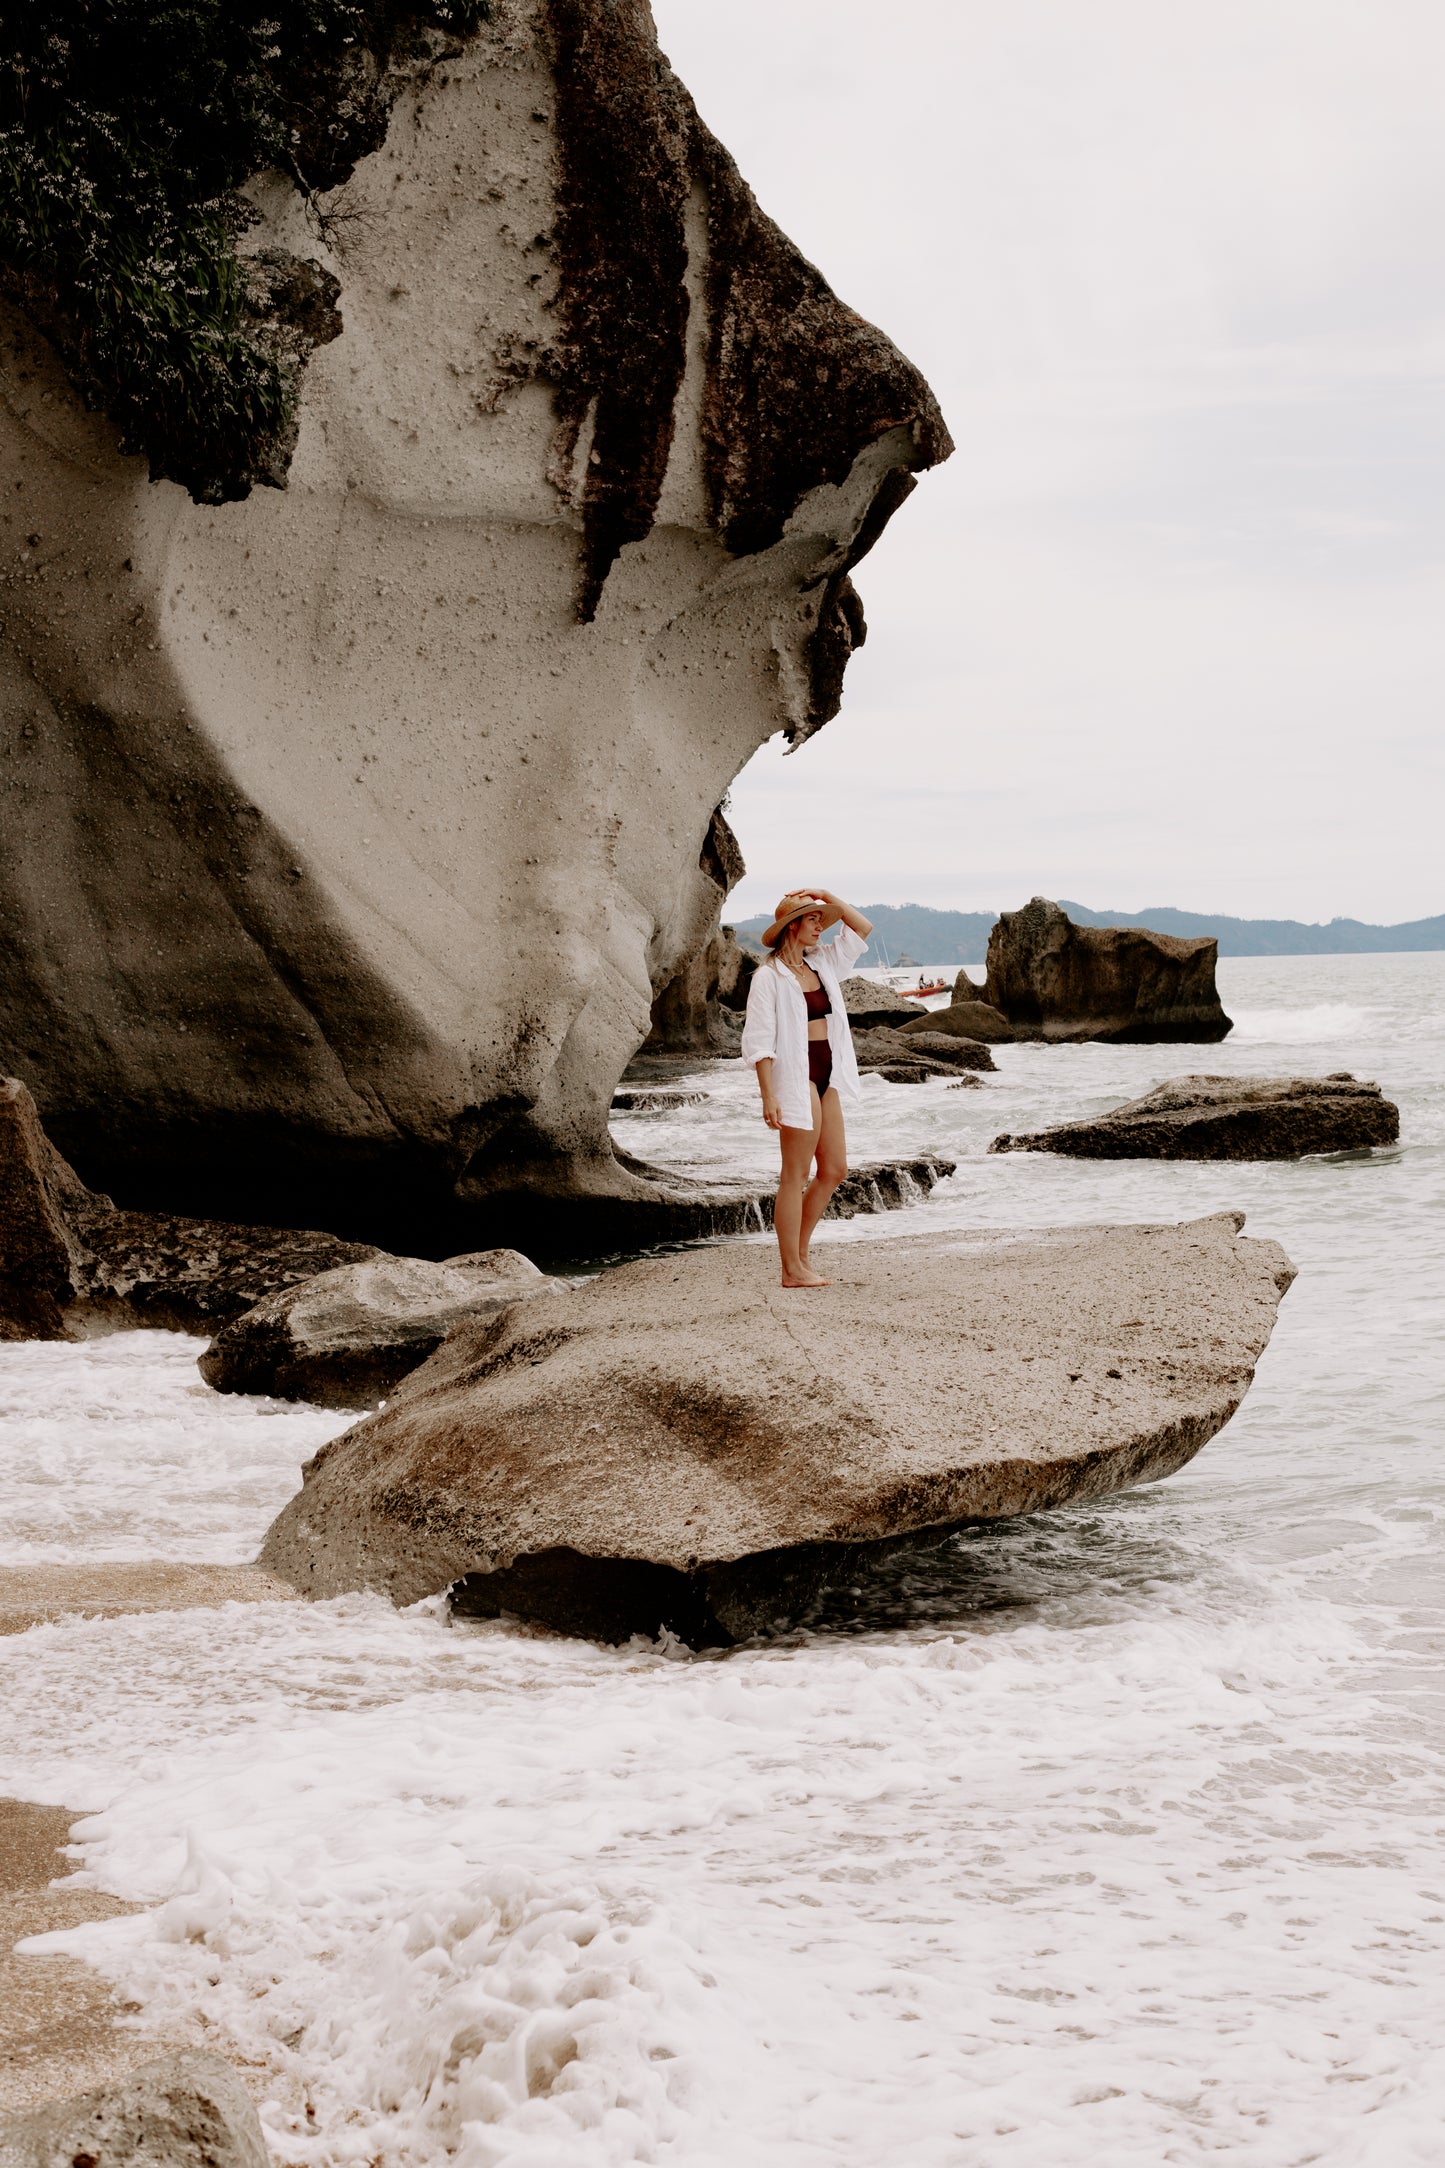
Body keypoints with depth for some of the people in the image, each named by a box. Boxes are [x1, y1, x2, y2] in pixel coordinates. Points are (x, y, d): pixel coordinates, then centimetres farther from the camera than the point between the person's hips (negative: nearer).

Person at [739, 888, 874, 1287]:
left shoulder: (822, 964, 11)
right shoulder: (769, 976, -10)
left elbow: (862, 928, 19)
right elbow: (758, 1040, -13)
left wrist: (828, 897, 6)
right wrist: (768, 1096, -19)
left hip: (827, 1075, 8)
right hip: (796, 1076, -8)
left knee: (834, 1169, 10)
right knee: (796, 1176, -3)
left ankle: (800, 1253, 21)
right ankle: (792, 1270, 3)